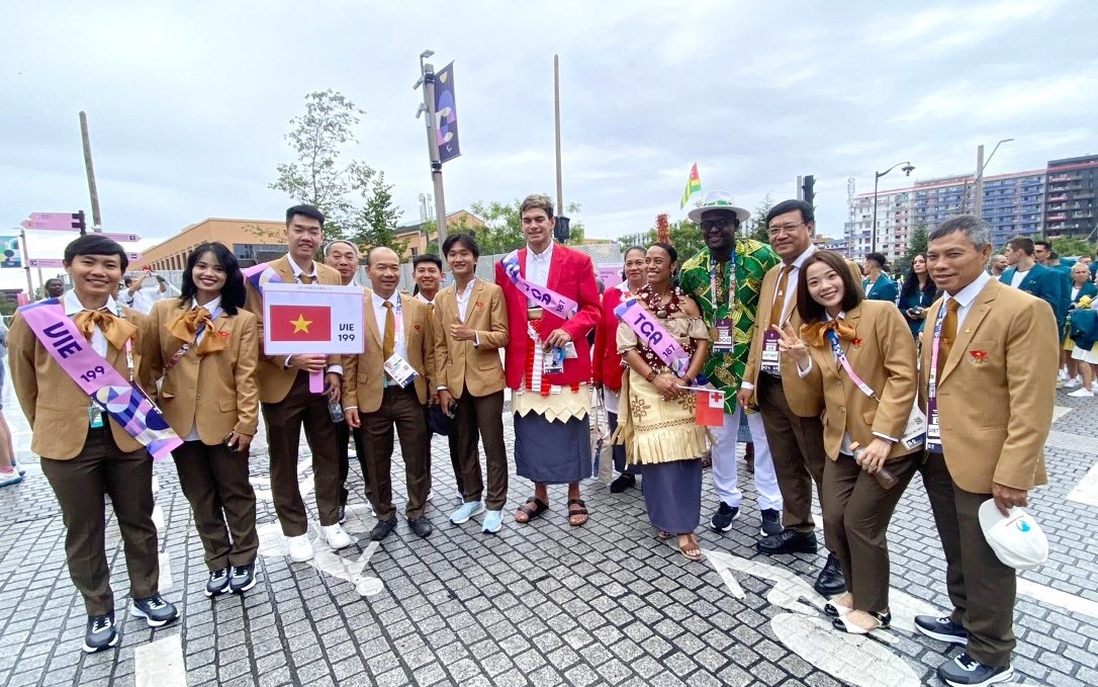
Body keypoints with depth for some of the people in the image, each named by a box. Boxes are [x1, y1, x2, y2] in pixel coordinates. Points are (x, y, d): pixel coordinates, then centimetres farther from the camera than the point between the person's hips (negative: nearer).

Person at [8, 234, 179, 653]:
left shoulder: (135, 321, 0)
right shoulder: (34, 317, -6)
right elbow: (25, 382, 5)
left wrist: (141, 419, 1)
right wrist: (48, 429, 9)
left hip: (129, 437, 1)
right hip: (68, 442, -1)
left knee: (138, 522, 14)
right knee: (83, 533, 13)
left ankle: (145, 596, 34)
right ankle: (99, 613, 31)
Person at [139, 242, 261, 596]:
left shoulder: (242, 320, -5)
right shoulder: (164, 311, 2)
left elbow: (246, 375, -8)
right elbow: (149, 365, 6)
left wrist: (247, 422, -12)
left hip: (224, 421, -3)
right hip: (179, 422, 3)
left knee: (235, 493, 11)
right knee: (200, 498, 15)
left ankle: (243, 560, 28)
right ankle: (218, 564, 30)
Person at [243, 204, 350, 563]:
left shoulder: (332, 276, 7)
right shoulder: (264, 275, -6)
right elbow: (257, 330, -9)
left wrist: (334, 370, -2)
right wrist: (291, 359, -21)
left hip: (322, 380, 3)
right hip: (281, 382, -3)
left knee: (328, 455, 12)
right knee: (284, 462, 10)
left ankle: (330, 521, 29)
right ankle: (295, 530, 26)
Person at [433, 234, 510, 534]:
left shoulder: (493, 291, -3)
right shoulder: (441, 298, 9)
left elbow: (503, 335, -8)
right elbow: (440, 346, 8)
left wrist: (474, 335, -25)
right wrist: (442, 386, 3)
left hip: (486, 379, -4)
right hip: (455, 382, 4)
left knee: (493, 445, 5)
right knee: (464, 445, 15)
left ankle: (495, 505, 18)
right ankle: (472, 498, 31)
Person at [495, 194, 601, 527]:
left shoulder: (578, 261, 0)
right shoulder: (507, 265, 7)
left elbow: (592, 308, 0)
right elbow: (504, 316, 8)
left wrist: (569, 329, -18)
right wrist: (509, 356, -1)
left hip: (565, 361, -2)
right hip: (525, 364, 3)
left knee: (570, 429, 7)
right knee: (531, 431, 11)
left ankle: (574, 497, 25)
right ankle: (539, 495, 29)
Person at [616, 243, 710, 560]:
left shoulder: (686, 302, 6)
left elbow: (702, 342, 0)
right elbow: (627, 348, -4)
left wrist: (687, 378, -13)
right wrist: (655, 378, -14)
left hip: (684, 386, 1)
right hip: (648, 385, -1)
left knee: (686, 453, 1)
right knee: (657, 452, -2)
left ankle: (683, 523, 14)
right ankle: (668, 519, 14)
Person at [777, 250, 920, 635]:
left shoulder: (881, 313, -11)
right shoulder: (813, 330, 6)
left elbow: (902, 376, -15)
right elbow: (820, 390, 7)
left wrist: (884, 436, -20)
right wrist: (802, 359, -12)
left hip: (889, 441, -6)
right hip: (842, 443, 6)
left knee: (861, 522, 1)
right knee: (834, 520, 8)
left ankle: (875, 607, 24)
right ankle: (857, 591, 34)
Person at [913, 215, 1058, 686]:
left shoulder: (1024, 311, -17)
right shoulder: (937, 309, 8)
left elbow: (1032, 404, -19)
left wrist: (1013, 474, -22)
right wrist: (931, 433, 11)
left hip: (984, 463, -7)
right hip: (937, 456, 7)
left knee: (985, 563, 11)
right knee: (956, 554, 23)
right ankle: (965, 621, 45)